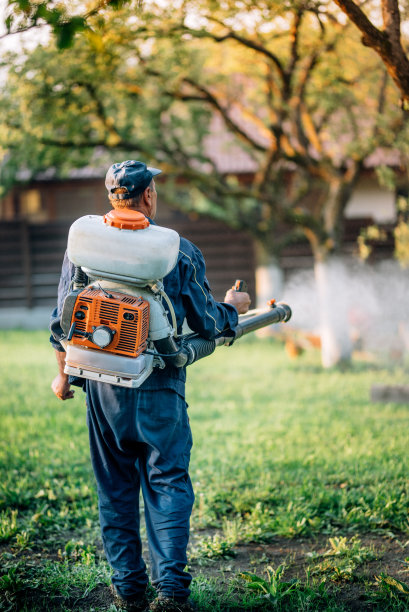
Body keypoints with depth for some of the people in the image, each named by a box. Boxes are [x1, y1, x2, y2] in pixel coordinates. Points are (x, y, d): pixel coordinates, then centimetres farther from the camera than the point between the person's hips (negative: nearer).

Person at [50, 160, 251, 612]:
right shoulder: (180, 251, -4)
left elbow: (63, 319, 4)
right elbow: (206, 324, 2)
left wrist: (63, 373, 18)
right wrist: (233, 308, 23)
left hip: (103, 387, 2)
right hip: (160, 389, -2)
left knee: (114, 490, 12)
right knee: (167, 485, 4)